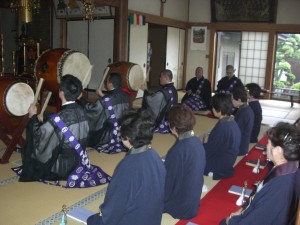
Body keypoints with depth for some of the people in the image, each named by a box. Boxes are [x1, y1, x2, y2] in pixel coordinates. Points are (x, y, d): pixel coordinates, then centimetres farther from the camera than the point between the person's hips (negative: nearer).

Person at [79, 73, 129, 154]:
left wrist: (80, 99, 4)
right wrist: (102, 95, 24)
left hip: (110, 136, -7)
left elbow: (91, 109, -10)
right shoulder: (125, 97, -4)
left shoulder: (106, 100, -25)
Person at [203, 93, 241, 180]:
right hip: (228, 160, 9)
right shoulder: (232, 122, 0)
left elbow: (210, 148, -18)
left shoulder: (222, 126, -28)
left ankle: (215, 172, 5)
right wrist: (202, 145, 10)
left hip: (221, 163, -9)